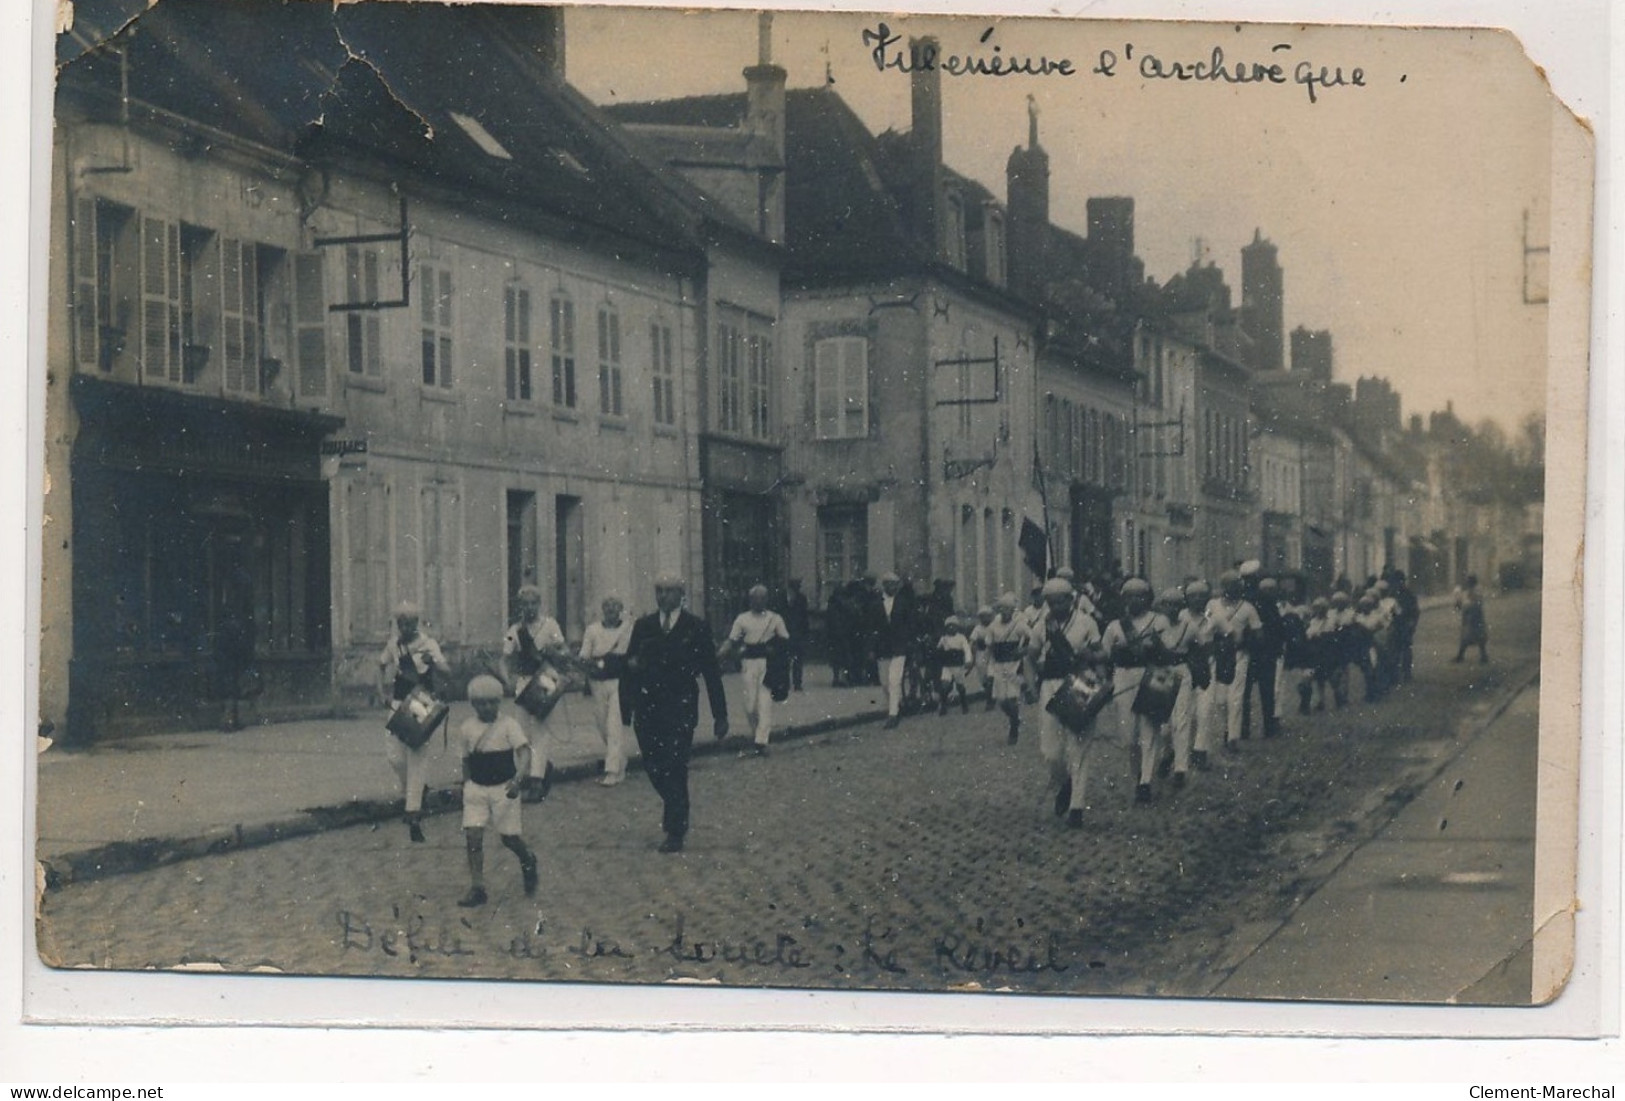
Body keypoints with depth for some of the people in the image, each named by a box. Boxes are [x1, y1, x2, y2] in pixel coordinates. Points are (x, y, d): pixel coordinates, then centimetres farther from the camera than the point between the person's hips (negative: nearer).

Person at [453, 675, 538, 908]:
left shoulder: (508, 724, -9)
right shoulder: (467, 728, 1)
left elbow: (524, 751, -20)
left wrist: (518, 778, -35)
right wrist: (466, 786, 14)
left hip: (504, 788, -3)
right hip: (476, 788, 3)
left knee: (510, 838, 4)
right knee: (473, 836, -8)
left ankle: (528, 861, 38)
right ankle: (477, 888, -2)